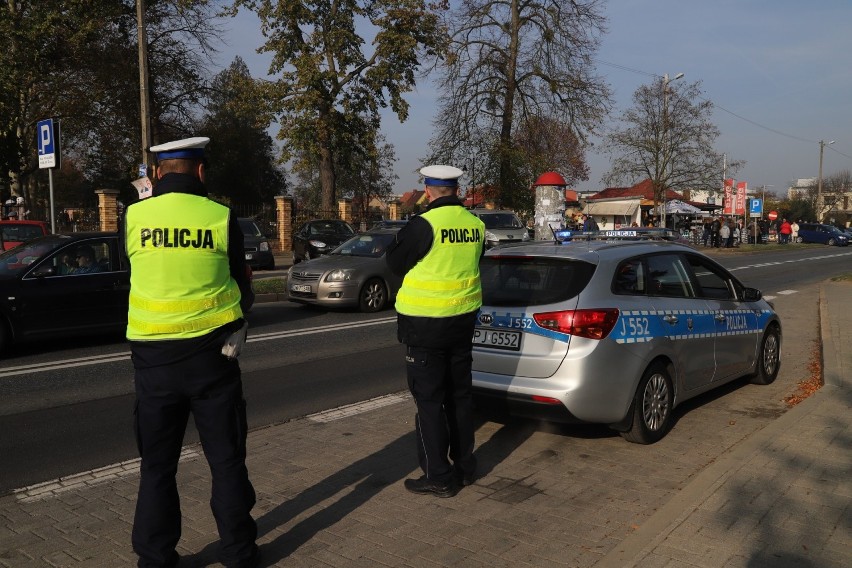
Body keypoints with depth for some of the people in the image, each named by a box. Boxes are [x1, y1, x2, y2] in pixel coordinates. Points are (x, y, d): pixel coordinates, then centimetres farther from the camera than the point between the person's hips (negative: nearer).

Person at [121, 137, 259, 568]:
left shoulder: (133, 217, -3)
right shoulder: (221, 218, -7)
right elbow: (243, 289, 2)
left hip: (154, 358, 1)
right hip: (212, 354, -1)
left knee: (158, 465, 14)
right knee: (226, 459, 11)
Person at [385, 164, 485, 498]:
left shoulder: (424, 225, -18)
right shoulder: (476, 225, 1)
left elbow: (395, 263, -5)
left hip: (426, 324, -6)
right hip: (464, 319, 7)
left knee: (429, 400, 2)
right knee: (459, 395, 17)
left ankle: (438, 477, 8)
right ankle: (464, 467, 27)